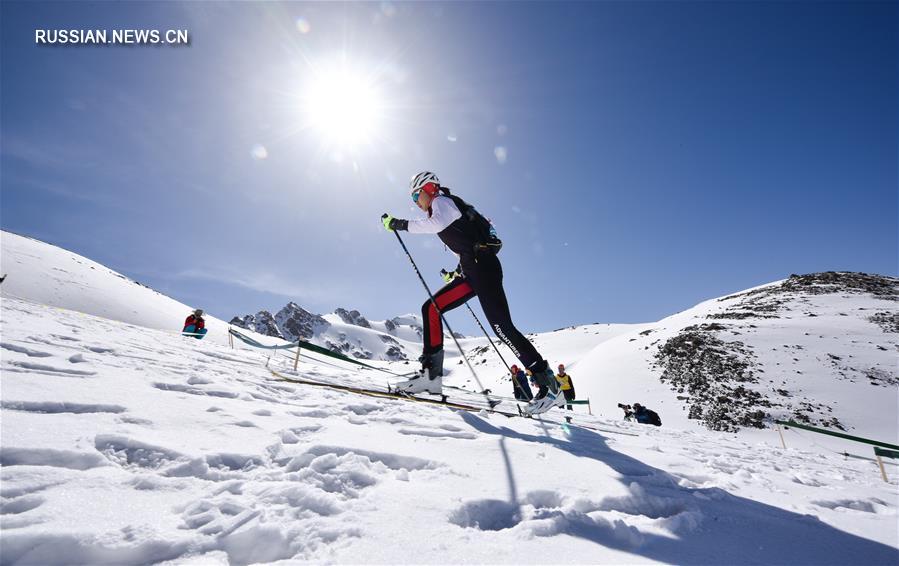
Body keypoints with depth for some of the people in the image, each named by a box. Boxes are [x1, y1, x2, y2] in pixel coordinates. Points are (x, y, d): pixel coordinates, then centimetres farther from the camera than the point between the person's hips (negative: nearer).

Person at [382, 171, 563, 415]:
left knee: (501, 326, -15)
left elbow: (436, 224, -23)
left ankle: (550, 385, -9)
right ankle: (432, 374, -2)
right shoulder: (442, 210, 30)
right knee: (431, 308, 2)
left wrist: (399, 224, -15)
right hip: (472, 271, 10)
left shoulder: (442, 201, 2)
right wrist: (457, 272, 27)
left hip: (483, 265, -10)